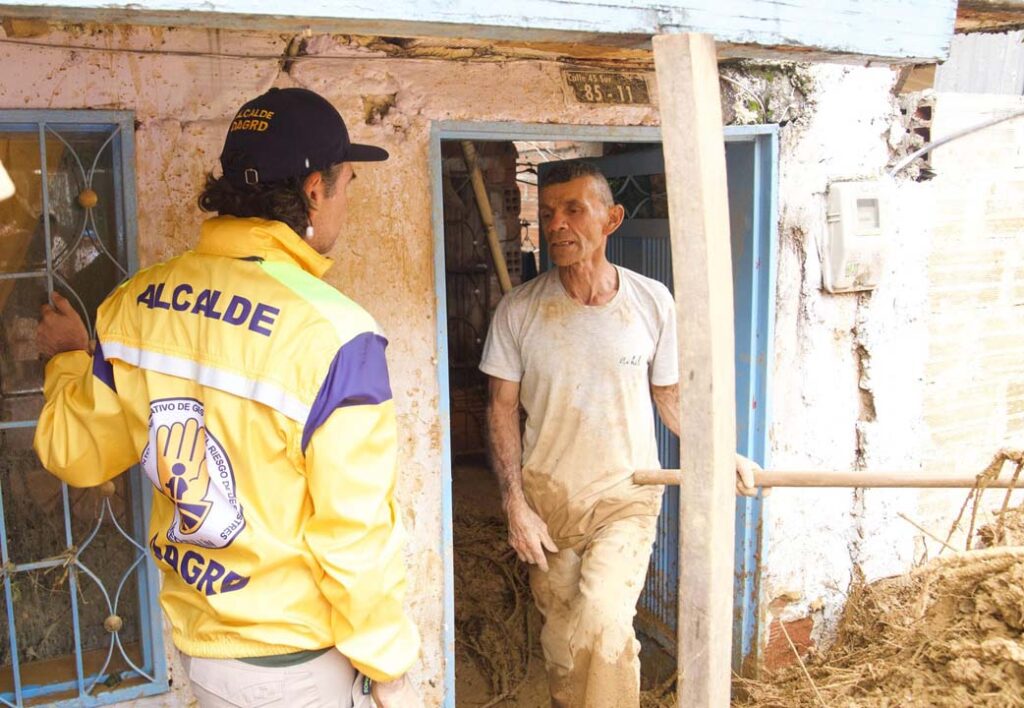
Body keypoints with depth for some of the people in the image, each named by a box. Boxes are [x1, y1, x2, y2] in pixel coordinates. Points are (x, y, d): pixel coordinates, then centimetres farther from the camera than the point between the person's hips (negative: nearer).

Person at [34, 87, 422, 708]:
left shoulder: (137, 302, -7)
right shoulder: (333, 333, -26)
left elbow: (77, 454, 4)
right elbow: (355, 533, -22)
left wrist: (69, 359, 23)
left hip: (193, 637, 6)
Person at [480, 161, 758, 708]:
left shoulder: (652, 302, -5)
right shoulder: (519, 309, -6)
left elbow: (669, 395, 5)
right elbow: (502, 407, -1)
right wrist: (515, 503, -7)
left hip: (626, 496, -1)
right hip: (545, 498, 1)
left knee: (602, 624, -21)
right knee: (560, 643, 12)